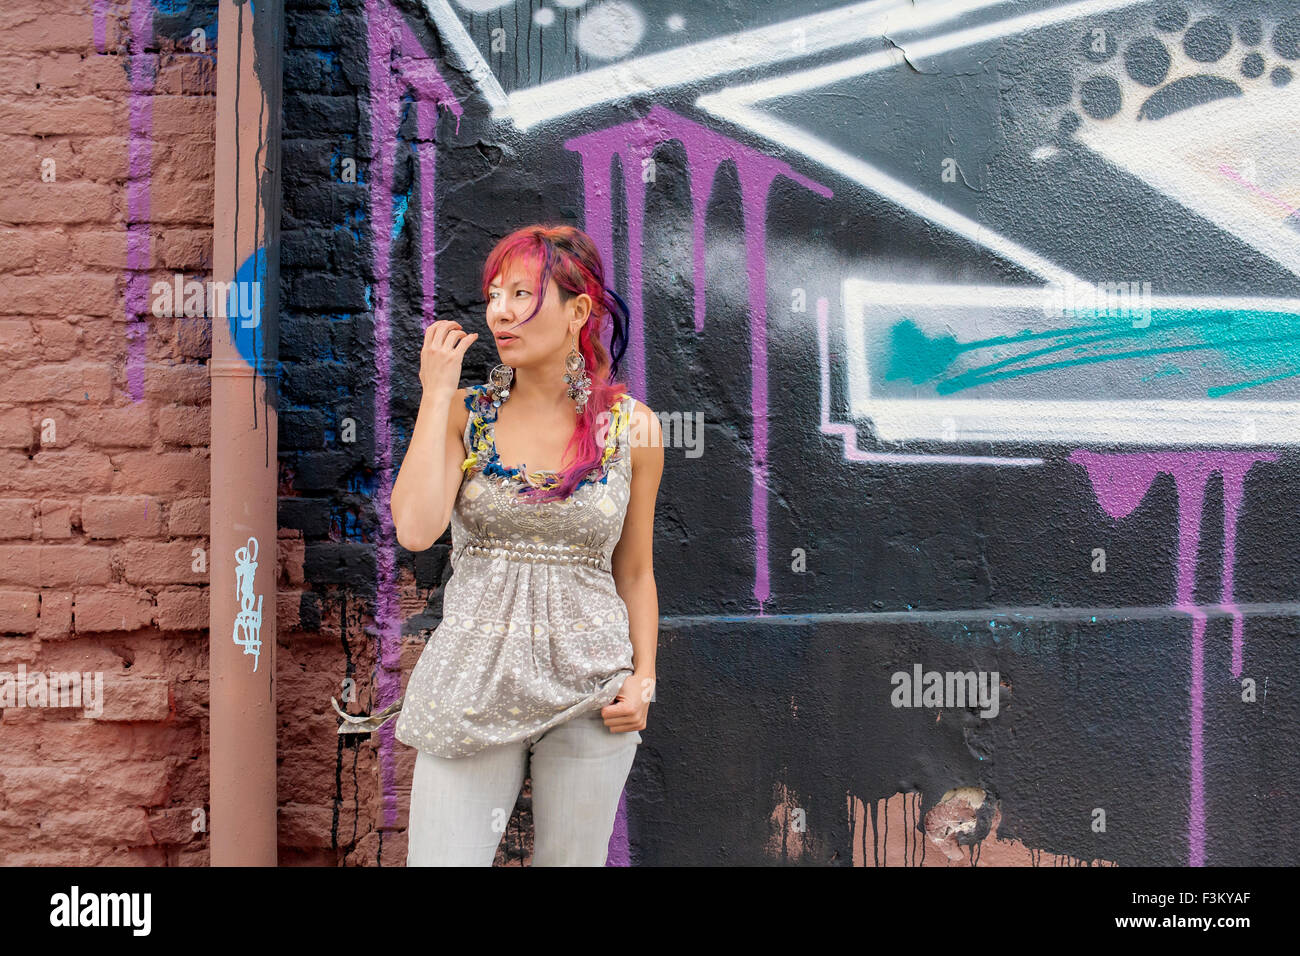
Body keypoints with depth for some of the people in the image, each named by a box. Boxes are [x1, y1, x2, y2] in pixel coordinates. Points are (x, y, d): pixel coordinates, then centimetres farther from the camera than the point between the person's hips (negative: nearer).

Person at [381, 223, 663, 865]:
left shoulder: (631, 428, 0)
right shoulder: (463, 413, 1)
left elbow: (634, 572, 8)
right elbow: (415, 529, -16)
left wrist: (643, 678, -4)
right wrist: (437, 393, -11)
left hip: (589, 689, 0)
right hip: (474, 684, 0)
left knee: (570, 860, 11)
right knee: (441, 858, -2)